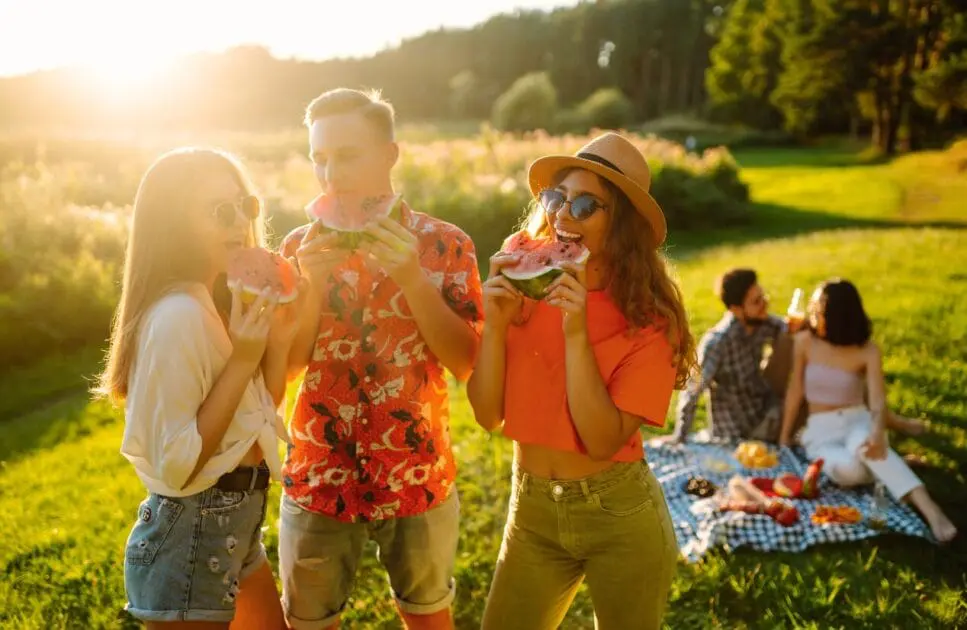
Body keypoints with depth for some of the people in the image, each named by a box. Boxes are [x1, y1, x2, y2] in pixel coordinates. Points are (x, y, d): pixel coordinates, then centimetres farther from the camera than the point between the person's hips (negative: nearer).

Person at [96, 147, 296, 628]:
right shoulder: (177, 315, -24)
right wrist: (241, 361, -26)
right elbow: (176, 465, -25)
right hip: (191, 537, -8)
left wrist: (277, 343, -4)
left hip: (236, 525, 9)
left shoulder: (223, 301, 3)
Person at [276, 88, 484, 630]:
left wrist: (412, 277, -24)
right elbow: (287, 367, -5)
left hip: (419, 478, -1)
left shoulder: (446, 244, -7)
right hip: (319, 480, 1)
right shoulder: (302, 246, -1)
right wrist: (311, 282, -20)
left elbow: (466, 363, -13)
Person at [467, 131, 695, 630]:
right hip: (531, 510, 3)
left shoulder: (649, 319, -15)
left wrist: (576, 333, -27)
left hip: (620, 516, -3)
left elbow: (604, 440, -21)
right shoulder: (523, 291, -6)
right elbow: (488, 416, -8)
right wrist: (495, 323, -21)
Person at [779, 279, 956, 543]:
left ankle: (930, 509, -45)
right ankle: (892, 463, -6)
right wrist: (784, 438, 11)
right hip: (820, 431, 1)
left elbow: (878, 402, -20)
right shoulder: (804, 341, -5)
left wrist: (877, 433, -42)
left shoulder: (867, 351, -9)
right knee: (849, 470, -36)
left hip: (858, 422, -1)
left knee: (861, 443, -42)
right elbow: (795, 391, 5)